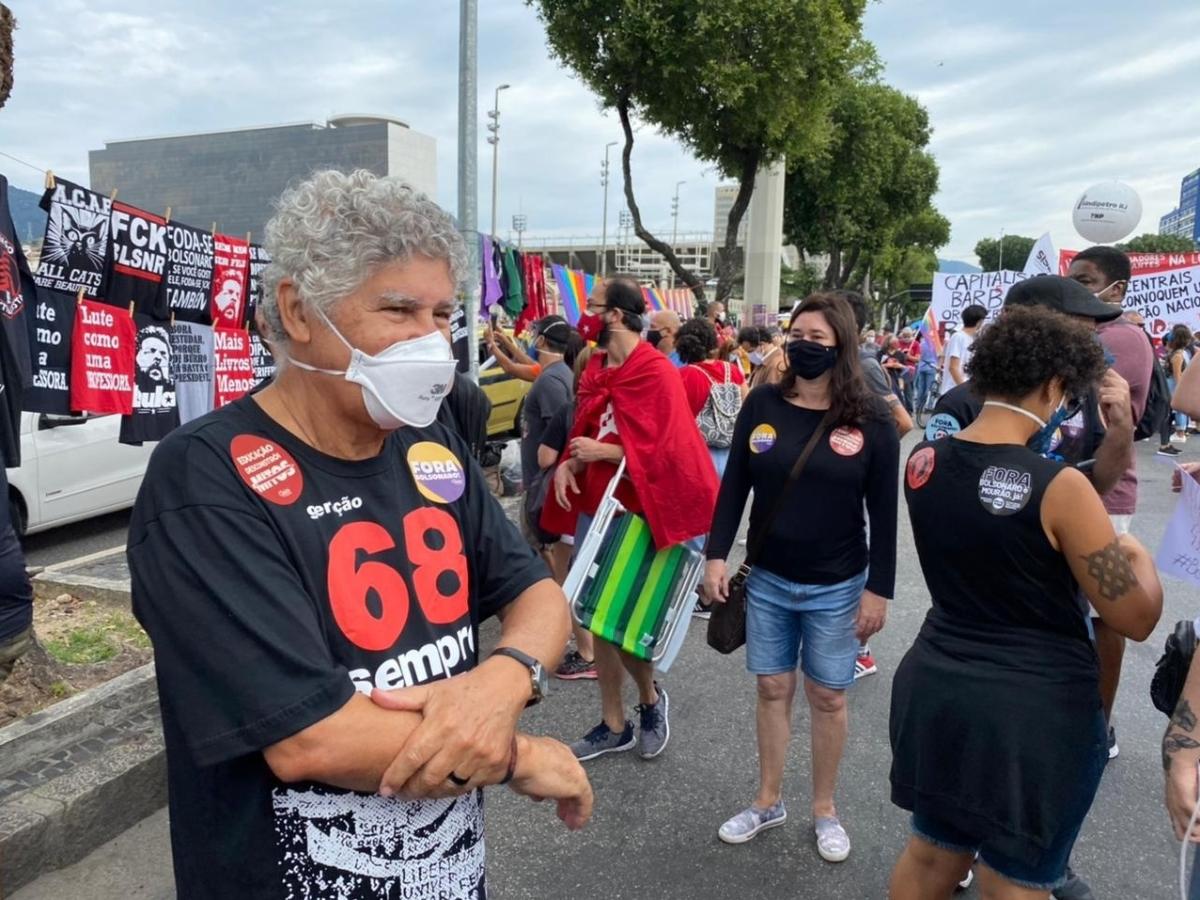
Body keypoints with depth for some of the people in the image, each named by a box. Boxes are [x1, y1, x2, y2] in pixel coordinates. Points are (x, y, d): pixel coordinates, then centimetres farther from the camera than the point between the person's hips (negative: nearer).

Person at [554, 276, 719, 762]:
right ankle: (614, 726, 28)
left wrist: (603, 452, -17)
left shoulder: (656, 372, -14)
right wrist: (568, 463, -7)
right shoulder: (596, 368, 8)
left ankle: (651, 700, 32)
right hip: (593, 507, 7)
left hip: (631, 513, -7)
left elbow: (662, 451, -18)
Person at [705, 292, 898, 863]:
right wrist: (717, 555, -5)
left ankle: (824, 810, 32)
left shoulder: (870, 420, -9)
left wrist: (879, 589, -8)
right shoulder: (762, 404, -4)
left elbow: (883, 513, -6)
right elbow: (734, 486, 1)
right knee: (772, 688, 14)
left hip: (836, 587, -2)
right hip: (768, 580, 2)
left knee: (827, 697, 12)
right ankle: (768, 801, 32)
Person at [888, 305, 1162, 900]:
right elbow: (1136, 619, -12)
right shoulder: (1060, 486, -20)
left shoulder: (922, 462, -3)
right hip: (1035, 708, -5)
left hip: (935, 689, 6)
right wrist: (1139, 555, 7)